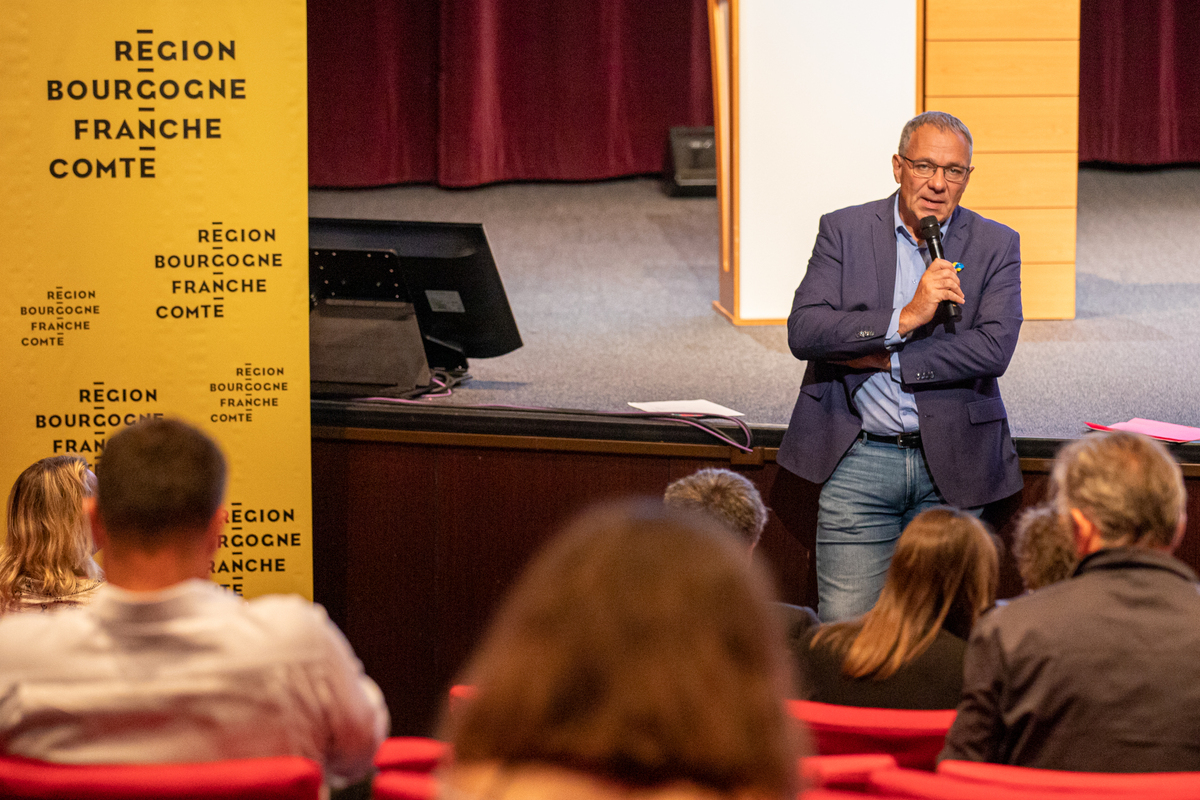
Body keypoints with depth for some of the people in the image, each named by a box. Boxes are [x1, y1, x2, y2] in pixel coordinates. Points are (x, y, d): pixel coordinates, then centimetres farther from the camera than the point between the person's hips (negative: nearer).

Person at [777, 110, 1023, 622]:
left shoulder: (995, 246, 3)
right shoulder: (844, 231, 3)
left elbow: (994, 348, -11)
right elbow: (802, 331, -9)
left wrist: (881, 358, -13)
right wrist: (905, 318, -19)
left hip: (950, 464, 1)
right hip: (859, 460, -1)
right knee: (844, 632, -6)